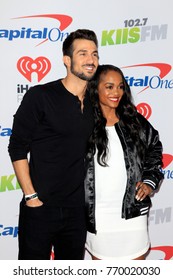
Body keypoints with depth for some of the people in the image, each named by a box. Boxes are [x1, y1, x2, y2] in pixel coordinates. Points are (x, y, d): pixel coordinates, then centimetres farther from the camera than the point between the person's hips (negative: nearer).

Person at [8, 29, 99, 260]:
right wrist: (31, 196, -12)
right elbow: (18, 149, -9)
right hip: (39, 207, -5)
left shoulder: (94, 103, 7)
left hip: (77, 209, 5)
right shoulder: (40, 96, -9)